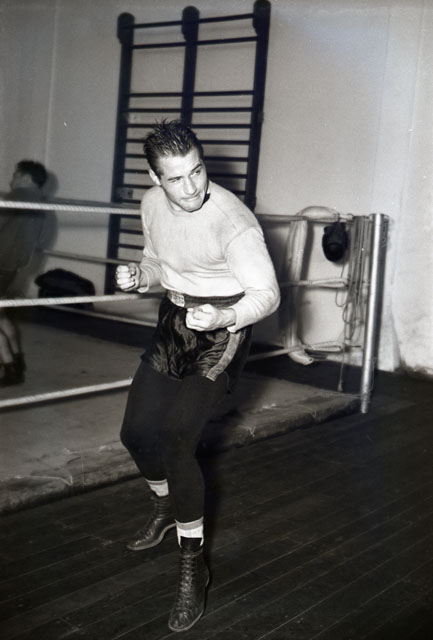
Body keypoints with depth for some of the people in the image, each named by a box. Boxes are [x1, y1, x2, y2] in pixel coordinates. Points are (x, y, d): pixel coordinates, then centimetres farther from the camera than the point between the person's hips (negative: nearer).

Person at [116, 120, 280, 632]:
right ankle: (166, 508, 42)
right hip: (175, 320, 7)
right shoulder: (152, 204, -2)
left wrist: (223, 317, -45)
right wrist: (139, 276, -8)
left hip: (222, 329, -7)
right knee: (136, 430, 10)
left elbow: (267, 293, -27)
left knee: (176, 441, -17)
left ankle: (193, 566, 0)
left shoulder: (231, 219, -25)